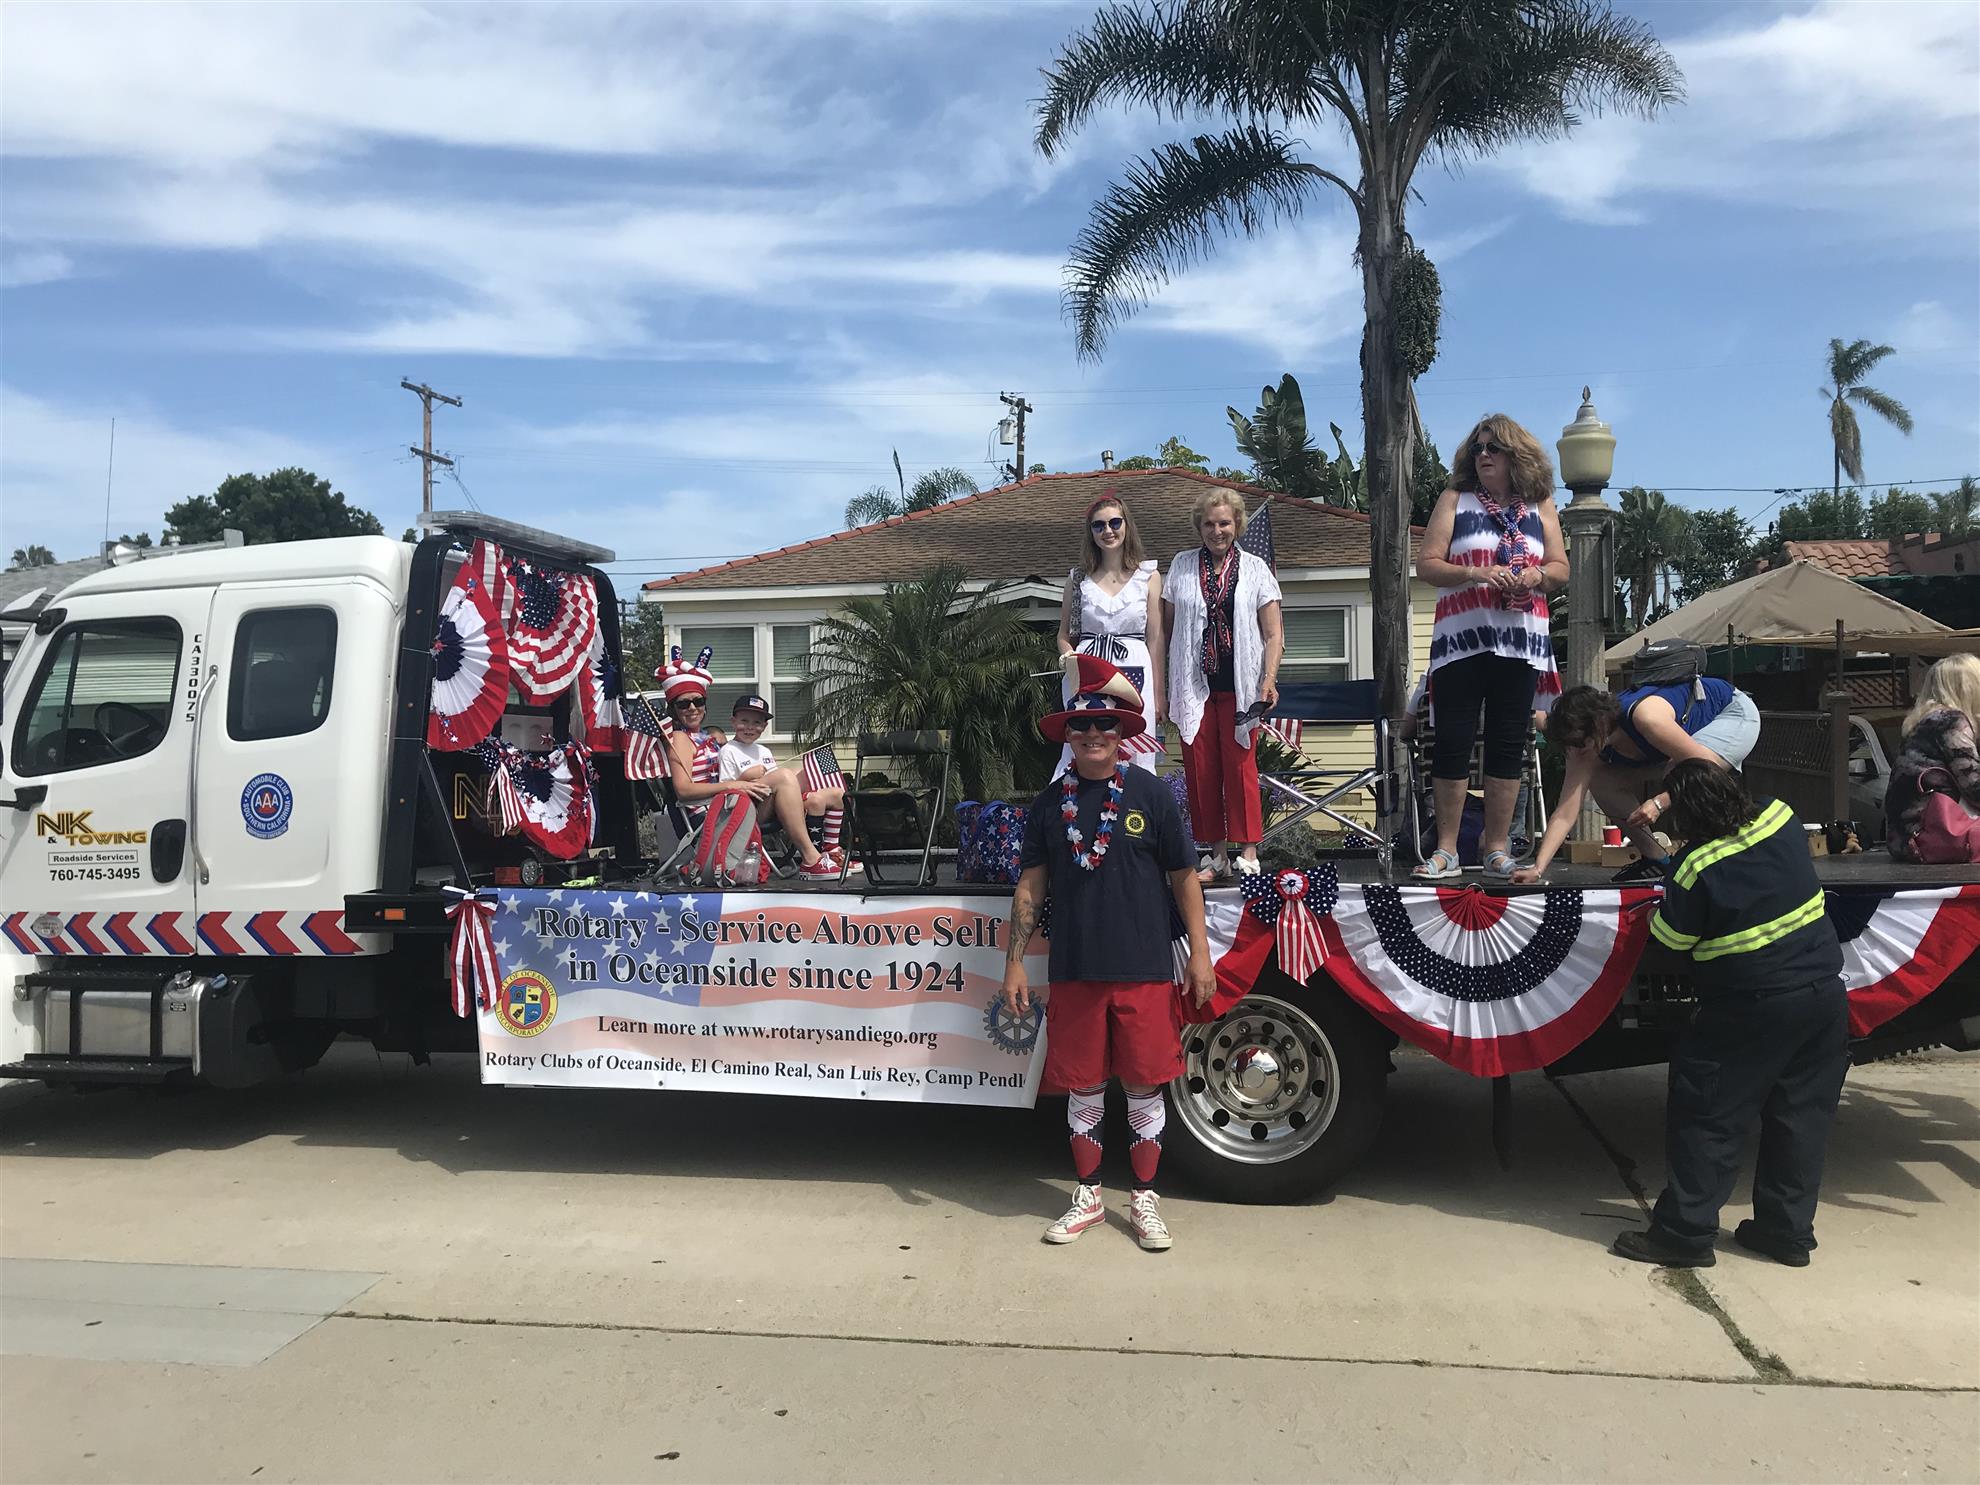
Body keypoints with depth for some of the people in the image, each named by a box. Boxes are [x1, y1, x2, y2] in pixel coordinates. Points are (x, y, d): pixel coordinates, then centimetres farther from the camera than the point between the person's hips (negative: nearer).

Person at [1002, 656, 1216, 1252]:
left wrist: (1200, 953, -2)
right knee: (1082, 1087, 11)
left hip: (1145, 972, -2)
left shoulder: (1151, 794, -1)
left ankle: (1144, 1199, 23)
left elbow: (1183, 877, 2)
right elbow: (1031, 885, 8)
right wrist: (1014, 963, 4)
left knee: (1145, 1085, 7)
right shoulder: (1049, 802, 5)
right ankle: (1088, 1196, 28)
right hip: (1074, 972, 2)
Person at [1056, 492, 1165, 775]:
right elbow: (1064, 636, 13)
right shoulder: (1078, 578, 11)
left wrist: (1158, 696, 2)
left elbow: (1155, 640, 5)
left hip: (1134, 676, -1)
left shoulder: (1149, 576, 6)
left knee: (1133, 761, -3)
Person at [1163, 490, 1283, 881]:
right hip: (1193, 682, 2)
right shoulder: (1182, 566, 10)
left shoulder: (1255, 569, 6)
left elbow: (1274, 634, 5)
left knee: (1239, 762, -6)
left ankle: (1248, 852, 3)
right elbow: (1167, 627, 13)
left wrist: (1269, 679, -9)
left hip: (1239, 683, -2)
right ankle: (1214, 853, 10)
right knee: (1199, 767, 1)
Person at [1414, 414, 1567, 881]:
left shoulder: (1541, 504, 13)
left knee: (1508, 745, 4)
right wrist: (1476, 574, -16)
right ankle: (1446, 851, 2)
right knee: (1453, 742, -4)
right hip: (1461, 638, -2)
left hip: (1523, 639, 2)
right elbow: (1426, 564, -1)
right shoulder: (1455, 498, 7)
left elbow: (1561, 568, 12)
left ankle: (1497, 847, 11)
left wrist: (1536, 575, -9)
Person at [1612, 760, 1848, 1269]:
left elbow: (1672, 937, -8)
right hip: (1825, 995, 7)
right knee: (1801, 1116, 15)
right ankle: (1788, 1231, 25)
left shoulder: (1697, 867, -20)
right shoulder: (1780, 818, -2)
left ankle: (1685, 1231, 8)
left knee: (1707, 1118, 4)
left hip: (1751, 1009, -7)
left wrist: (1662, 904, 10)